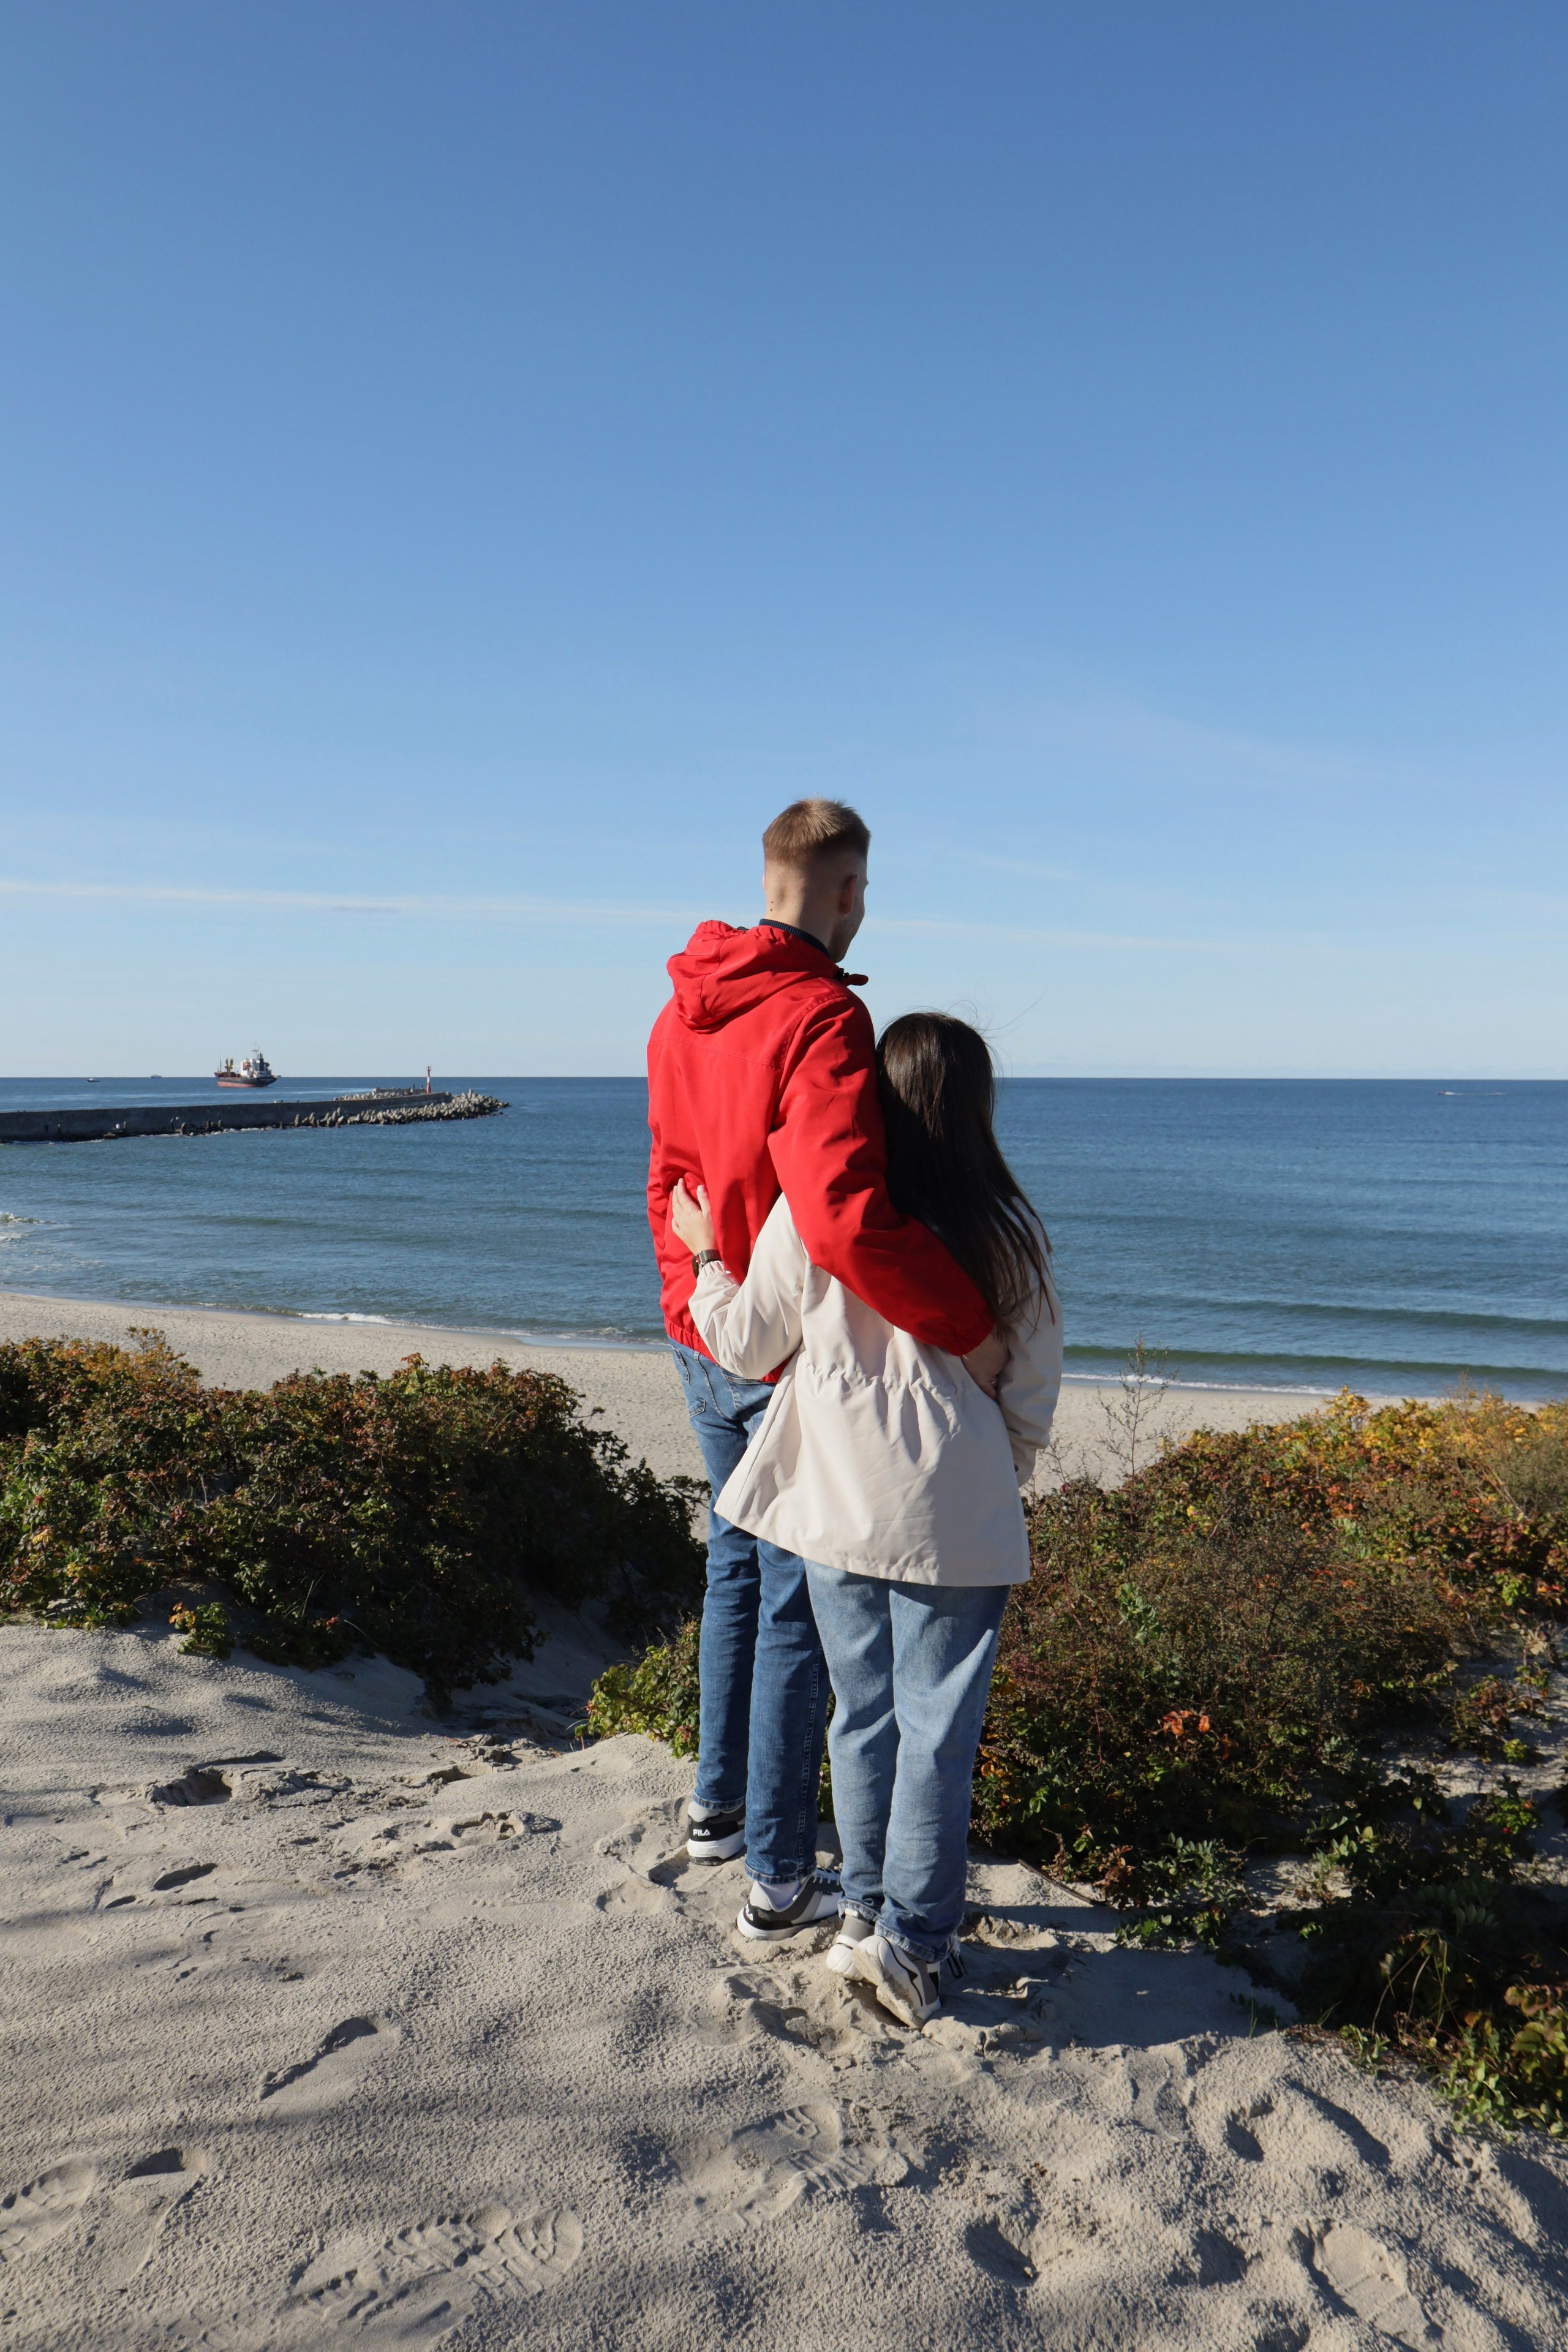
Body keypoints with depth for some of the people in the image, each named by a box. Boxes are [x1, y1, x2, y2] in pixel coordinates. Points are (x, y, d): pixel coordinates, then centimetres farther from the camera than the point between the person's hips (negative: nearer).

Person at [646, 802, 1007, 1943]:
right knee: (800, 1603, 5)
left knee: (740, 1564, 24)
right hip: (797, 1359, -8)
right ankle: (781, 1875, 19)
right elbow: (847, 1219, -36)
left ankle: (720, 1806, 40)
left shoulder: (682, 1014, 5)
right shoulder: (821, 1019, -23)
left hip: (706, 1345, 8)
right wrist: (969, 1325, -26)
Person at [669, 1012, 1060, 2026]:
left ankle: (868, 1909, 28)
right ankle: (913, 1937, 14)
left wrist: (707, 1258, 20)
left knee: (863, 1713, 16)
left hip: (837, 1503, 2)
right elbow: (1032, 1394, 1)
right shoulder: (1010, 1232, -6)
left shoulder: (811, 1211, -5)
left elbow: (746, 1346, 4)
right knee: (938, 1725, 9)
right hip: (956, 1520, -2)